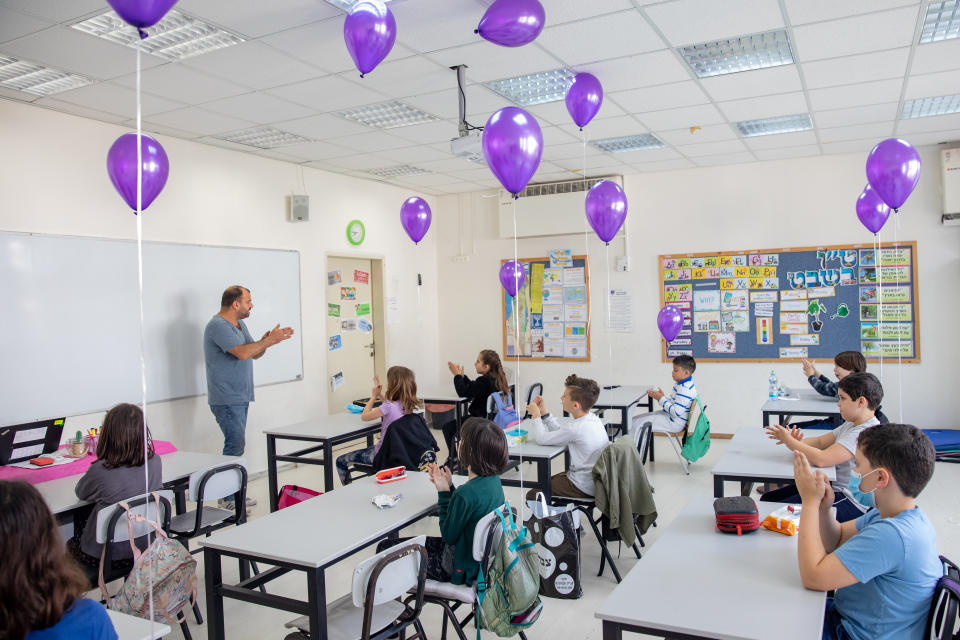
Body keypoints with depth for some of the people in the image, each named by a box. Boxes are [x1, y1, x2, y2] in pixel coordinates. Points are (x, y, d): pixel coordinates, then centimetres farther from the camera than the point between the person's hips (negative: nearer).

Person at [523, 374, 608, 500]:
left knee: (532, 495, -2)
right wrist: (543, 411, 8)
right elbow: (561, 431, 13)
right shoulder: (592, 418, 2)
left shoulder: (576, 428, -28)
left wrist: (536, 415, -6)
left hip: (585, 488, -10)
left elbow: (541, 439, -20)